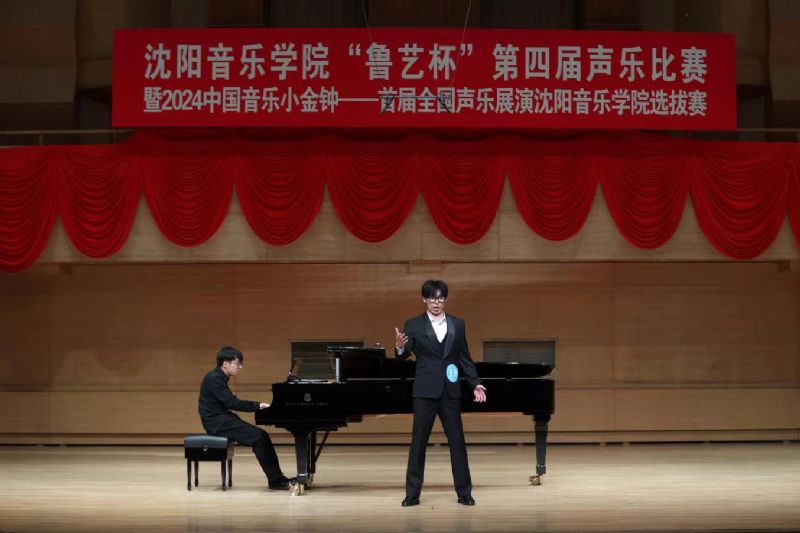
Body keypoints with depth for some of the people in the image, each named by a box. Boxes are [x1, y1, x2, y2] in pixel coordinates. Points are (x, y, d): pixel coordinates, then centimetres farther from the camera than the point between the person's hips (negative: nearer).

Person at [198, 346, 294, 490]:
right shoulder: (214, 379, -16)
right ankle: (275, 480, -13)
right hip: (217, 423, -9)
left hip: (222, 420, 9)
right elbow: (231, 403, -23)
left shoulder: (219, 378, 14)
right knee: (259, 436, -18)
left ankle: (277, 478, -4)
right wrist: (258, 406, -20)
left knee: (261, 435, -1)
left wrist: (258, 405, 4)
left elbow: (231, 402, 15)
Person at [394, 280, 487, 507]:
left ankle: (464, 492, 10)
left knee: (457, 441, 3)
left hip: (450, 391, 2)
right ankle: (412, 493, 6)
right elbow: (403, 356, -9)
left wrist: (475, 384, 2)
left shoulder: (457, 324, 9)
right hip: (425, 391, -2)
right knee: (418, 441, 0)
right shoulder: (414, 325, 0)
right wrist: (400, 347, -32)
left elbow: (465, 358, 11)